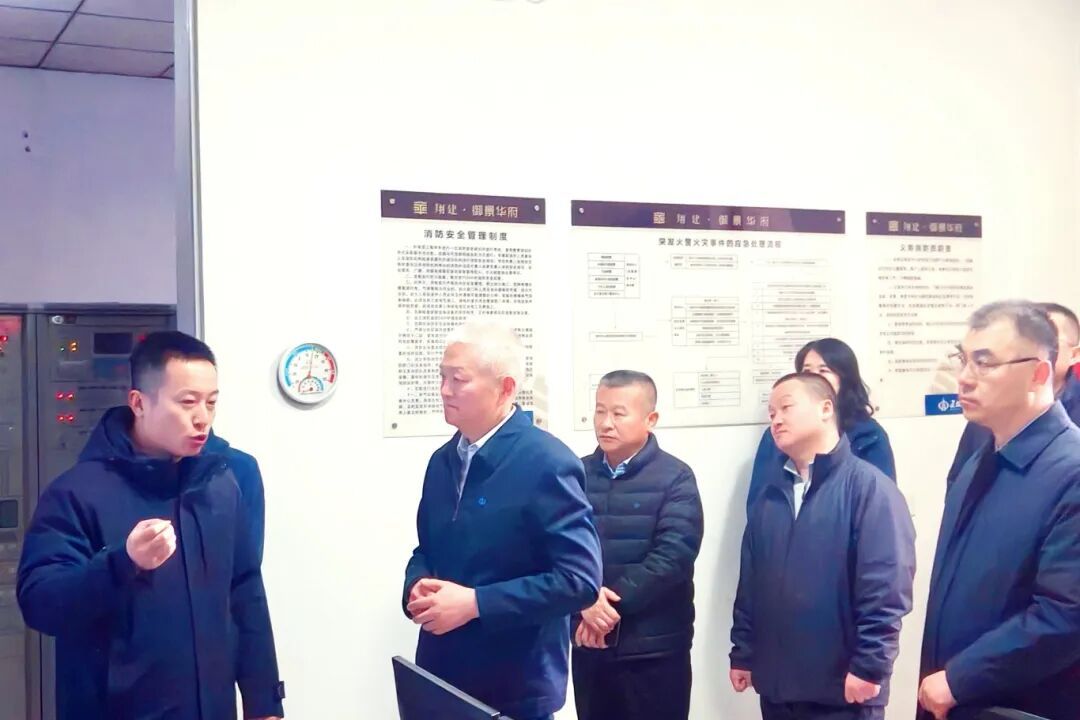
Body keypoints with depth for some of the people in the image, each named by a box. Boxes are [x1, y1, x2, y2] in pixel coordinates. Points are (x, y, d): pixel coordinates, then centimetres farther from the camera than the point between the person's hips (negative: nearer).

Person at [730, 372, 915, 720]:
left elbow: (886, 587, -16)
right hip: (776, 685, 6)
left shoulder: (867, 486, -10)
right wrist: (742, 653, 13)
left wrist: (869, 666, -18)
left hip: (842, 690, -6)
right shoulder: (769, 496, 11)